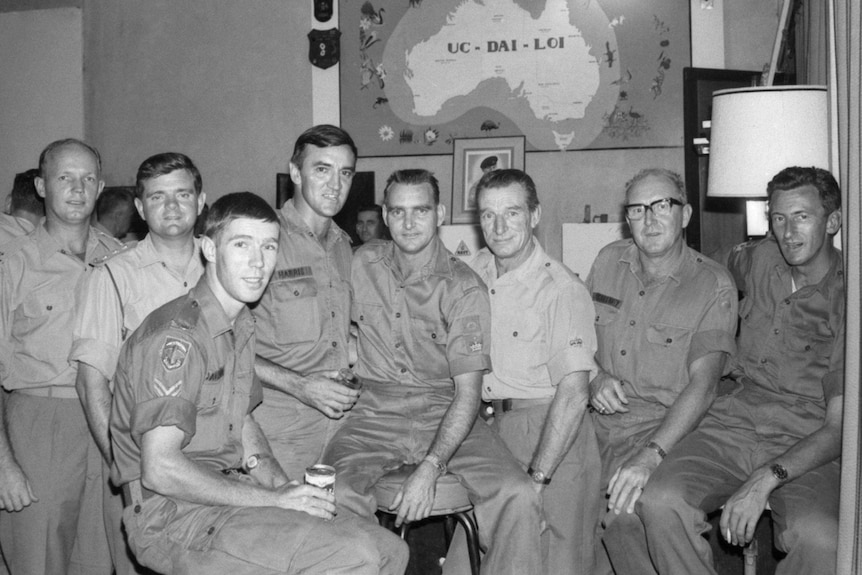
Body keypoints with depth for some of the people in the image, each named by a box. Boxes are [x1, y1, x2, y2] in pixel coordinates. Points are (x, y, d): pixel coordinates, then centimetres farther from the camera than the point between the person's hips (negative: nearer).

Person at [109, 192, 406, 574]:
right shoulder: (177, 336, -18)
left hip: (232, 493, 9)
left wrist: (288, 489, 1)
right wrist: (272, 500, -18)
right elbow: (160, 469, -22)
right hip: (172, 514, -9)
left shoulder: (241, 325, 13)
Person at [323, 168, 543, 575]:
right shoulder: (362, 265, 5)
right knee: (334, 492, -29)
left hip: (445, 413, -1)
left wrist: (430, 468, -22)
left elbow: (468, 392, -11)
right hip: (375, 415, 2)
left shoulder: (465, 288, -6)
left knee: (517, 495, -24)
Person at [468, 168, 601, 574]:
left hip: (551, 431, -5)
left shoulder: (563, 289, -15)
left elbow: (573, 392, -21)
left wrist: (537, 476, -24)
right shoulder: (479, 270, 5)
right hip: (488, 424, 5)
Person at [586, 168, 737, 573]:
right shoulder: (609, 261, 11)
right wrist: (594, 377, -4)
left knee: (625, 512, -31)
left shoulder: (713, 286, -4)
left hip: (662, 429, -4)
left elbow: (702, 385, -13)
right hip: (594, 418, 4)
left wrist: (650, 456, -24)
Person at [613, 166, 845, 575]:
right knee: (660, 502, -27)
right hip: (735, 422, 3)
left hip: (808, 445, -3)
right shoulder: (759, 259, 8)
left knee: (821, 540, -34)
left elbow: (838, 428, -11)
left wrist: (766, 480, -25)